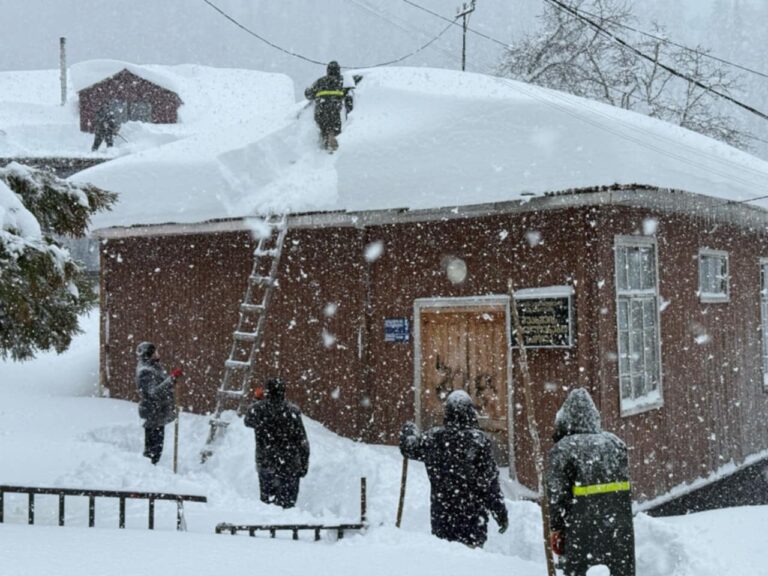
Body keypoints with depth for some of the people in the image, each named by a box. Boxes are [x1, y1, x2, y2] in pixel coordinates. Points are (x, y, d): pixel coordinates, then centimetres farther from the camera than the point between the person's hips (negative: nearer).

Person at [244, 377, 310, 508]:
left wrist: (257, 400, 31)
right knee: (287, 502, 5)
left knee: (266, 502, 16)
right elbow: (302, 441, -10)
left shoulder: (257, 409, -7)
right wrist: (304, 464, 1)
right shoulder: (292, 411, -13)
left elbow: (248, 421, 18)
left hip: (265, 464, 3)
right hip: (290, 466, -3)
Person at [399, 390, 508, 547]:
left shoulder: (432, 437, 0)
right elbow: (489, 481, -10)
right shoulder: (478, 439, -11)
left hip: (441, 512, 4)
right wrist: (501, 514, -1)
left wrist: (408, 430, 43)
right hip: (472, 514, -3)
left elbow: (409, 448, 22)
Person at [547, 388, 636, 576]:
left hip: (581, 528, -4)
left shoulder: (562, 449, -9)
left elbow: (557, 495, -9)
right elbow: (625, 489, 10)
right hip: (619, 525, 4)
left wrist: (556, 529, -2)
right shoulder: (615, 443, 5)